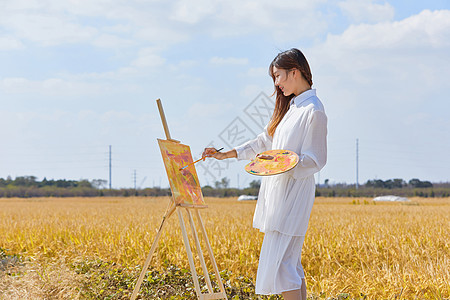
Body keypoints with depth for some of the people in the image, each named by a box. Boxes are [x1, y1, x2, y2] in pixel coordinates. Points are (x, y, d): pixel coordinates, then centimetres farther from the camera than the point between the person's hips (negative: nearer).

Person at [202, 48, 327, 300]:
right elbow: (265, 142, 23)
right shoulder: (291, 107, 17)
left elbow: (315, 160, -13)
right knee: (290, 261, 9)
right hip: (278, 192, 9)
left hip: (294, 192, -9)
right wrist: (226, 154, 20)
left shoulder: (313, 110, -12)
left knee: (280, 262, -12)